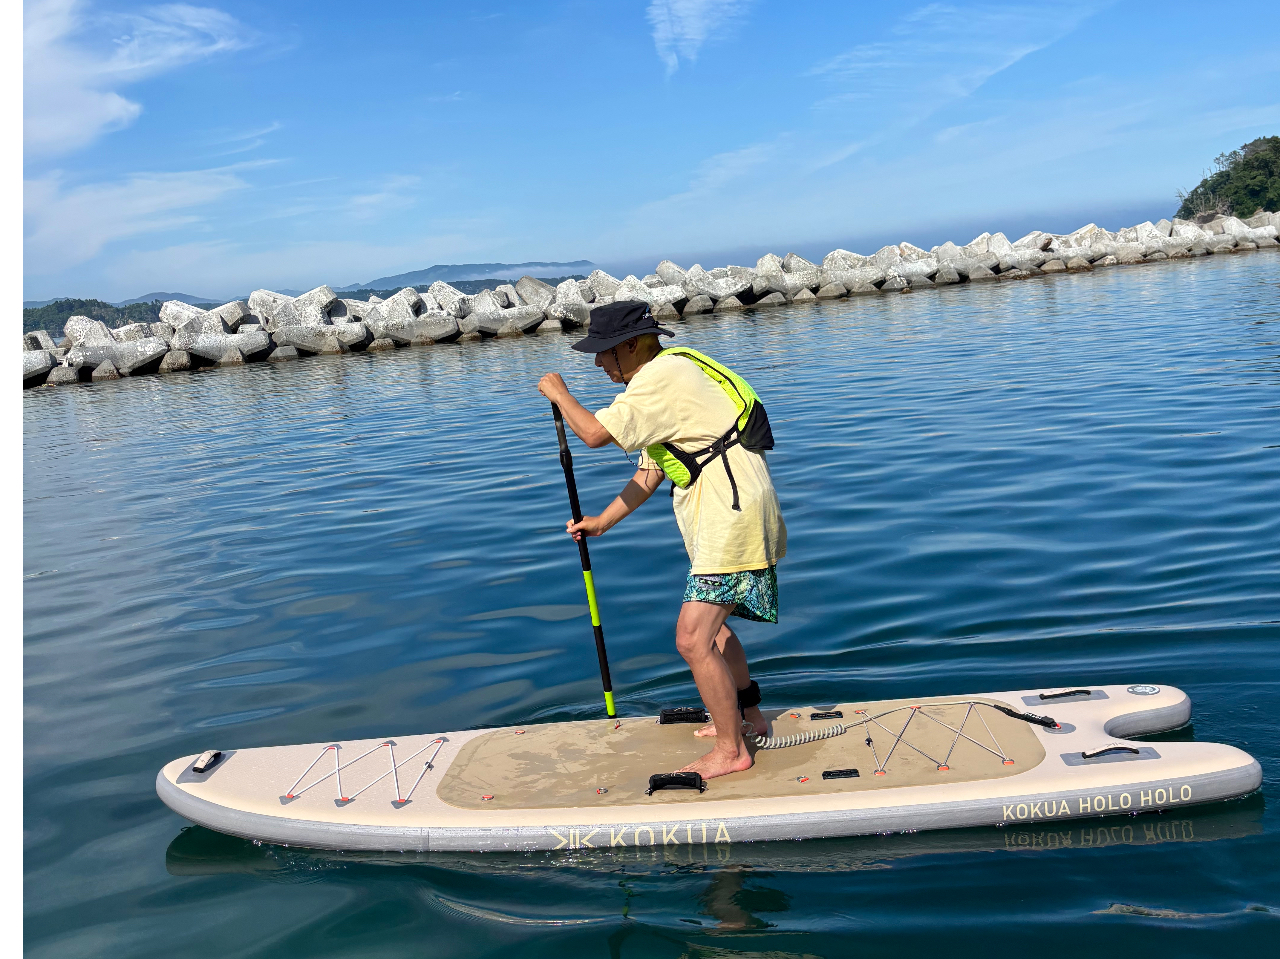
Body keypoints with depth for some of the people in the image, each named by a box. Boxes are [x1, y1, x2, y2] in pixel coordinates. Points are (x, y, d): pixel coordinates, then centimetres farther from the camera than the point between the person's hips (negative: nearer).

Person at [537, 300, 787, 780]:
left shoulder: (662, 376, -16)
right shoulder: (663, 380, 19)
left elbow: (596, 433, -22)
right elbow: (651, 470, 22)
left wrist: (559, 393, -4)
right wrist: (603, 521, 19)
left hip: (732, 514, -11)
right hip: (723, 512, 11)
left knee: (693, 638, -11)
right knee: (710, 622, 25)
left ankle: (731, 750, 1)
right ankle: (748, 716, 39)